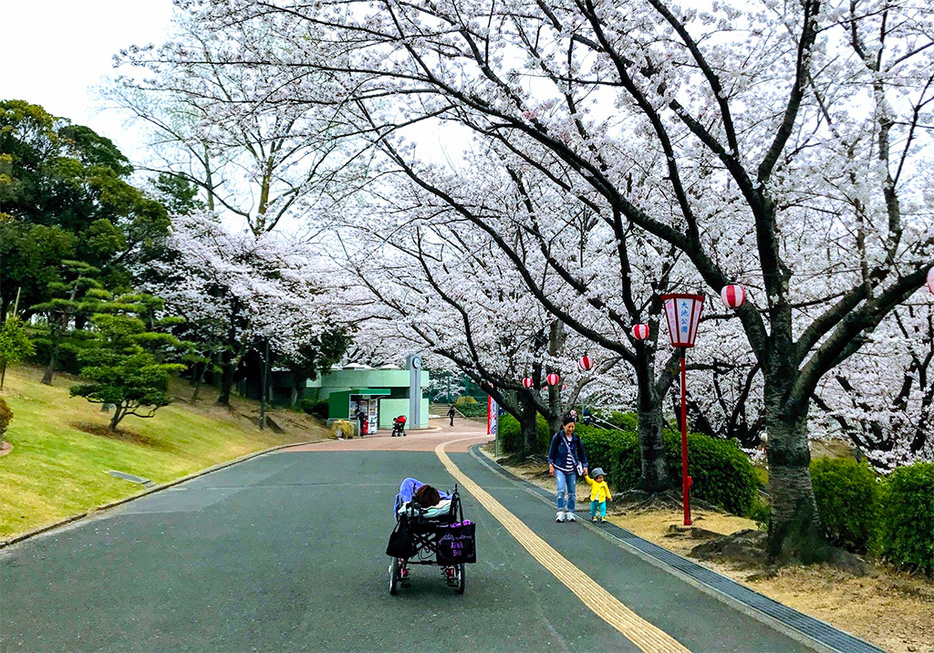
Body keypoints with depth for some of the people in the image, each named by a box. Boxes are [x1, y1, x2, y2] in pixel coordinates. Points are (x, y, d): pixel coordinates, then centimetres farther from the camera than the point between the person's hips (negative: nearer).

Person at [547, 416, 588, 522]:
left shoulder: (576, 439, 6)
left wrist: (585, 466, 7)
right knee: (561, 490, -16)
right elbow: (552, 451, 2)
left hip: (572, 470, 3)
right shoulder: (558, 437, -2)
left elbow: (582, 453, 14)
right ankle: (560, 512, -9)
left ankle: (570, 513, 15)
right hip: (559, 468, -3)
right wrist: (551, 465, -3)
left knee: (572, 492, 5)